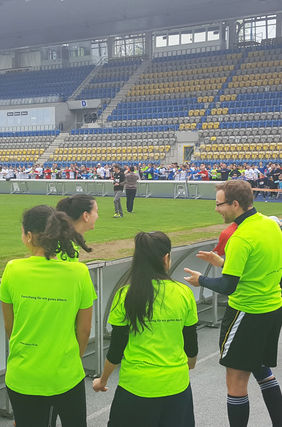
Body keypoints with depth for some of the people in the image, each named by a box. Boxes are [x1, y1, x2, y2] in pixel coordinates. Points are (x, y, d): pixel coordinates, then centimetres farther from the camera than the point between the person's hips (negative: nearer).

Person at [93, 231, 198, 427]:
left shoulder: (125, 296, -10)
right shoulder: (184, 293, -4)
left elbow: (116, 350, -5)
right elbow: (191, 345, 6)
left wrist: (103, 380, 12)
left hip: (136, 386, -2)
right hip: (176, 385, 2)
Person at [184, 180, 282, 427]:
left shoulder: (242, 238, -23)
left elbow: (227, 286, -22)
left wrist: (201, 280, -4)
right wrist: (224, 262, 13)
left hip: (248, 314, -9)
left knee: (236, 379, 3)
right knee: (262, 370, 24)